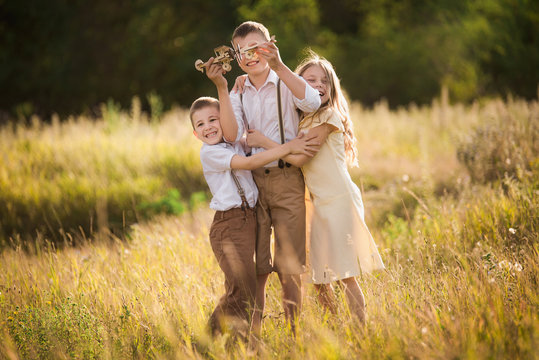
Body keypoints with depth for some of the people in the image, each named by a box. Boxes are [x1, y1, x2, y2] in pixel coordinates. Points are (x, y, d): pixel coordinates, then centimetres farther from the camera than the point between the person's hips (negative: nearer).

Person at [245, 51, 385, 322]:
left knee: (345, 275, -10)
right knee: (319, 280, 8)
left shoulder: (329, 117, -9)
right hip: (319, 205, 8)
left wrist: (263, 141, -11)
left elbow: (299, 158, -15)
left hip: (340, 201, -8)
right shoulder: (299, 121, 14)